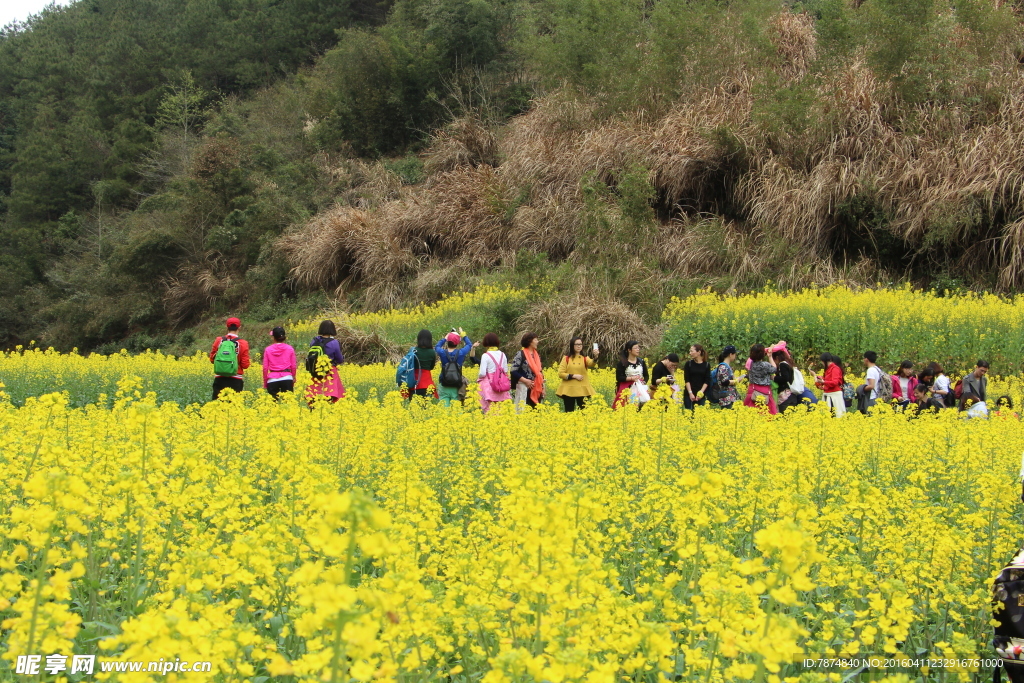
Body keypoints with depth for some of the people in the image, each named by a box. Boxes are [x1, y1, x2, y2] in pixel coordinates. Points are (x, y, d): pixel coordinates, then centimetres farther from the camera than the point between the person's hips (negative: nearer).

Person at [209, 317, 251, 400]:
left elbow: (212, 359, 8)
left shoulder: (218, 341, -1)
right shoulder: (243, 343, -7)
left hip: (220, 379, 2)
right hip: (236, 380, -2)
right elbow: (245, 365, -7)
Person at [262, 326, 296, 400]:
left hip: (272, 380, 0)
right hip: (287, 378, 0)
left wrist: (265, 381, 12)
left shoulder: (268, 350, 3)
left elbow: (265, 368, 3)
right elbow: (293, 366, 6)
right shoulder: (290, 349, 4)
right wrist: (293, 378, 20)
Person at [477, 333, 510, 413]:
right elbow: (506, 372, 11)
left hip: (489, 386, -5)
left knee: (488, 410, -4)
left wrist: (478, 377, 6)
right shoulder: (502, 355, 5)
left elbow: (482, 373, -14)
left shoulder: (485, 356, -11)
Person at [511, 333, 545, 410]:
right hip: (525, 388, -7)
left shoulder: (537, 355, 15)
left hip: (537, 389, 7)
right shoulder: (521, 354, -6)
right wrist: (525, 381, -17)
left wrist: (543, 387, 14)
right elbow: (513, 371, -10)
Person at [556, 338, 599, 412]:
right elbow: (560, 373, -2)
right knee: (569, 412, 3)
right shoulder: (566, 358, 3)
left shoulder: (585, 358, 5)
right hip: (569, 390, -1)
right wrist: (574, 376, -13)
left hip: (582, 390, 1)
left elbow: (592, 364, -18)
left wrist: (595, 356, -39)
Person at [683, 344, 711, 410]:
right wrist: (690, 393, -13)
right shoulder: (688, 364, 2)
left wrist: (701, 392, -13)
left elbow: (707, 381, 1)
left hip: (701, 395, 1)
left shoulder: (706, 365, 4)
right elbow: (686, 380, -3)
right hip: (689, 394, -1)